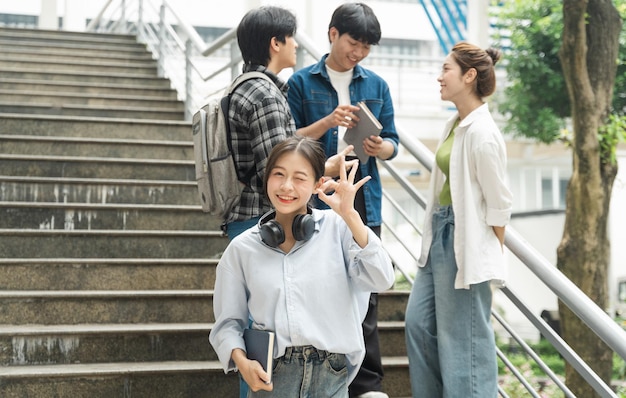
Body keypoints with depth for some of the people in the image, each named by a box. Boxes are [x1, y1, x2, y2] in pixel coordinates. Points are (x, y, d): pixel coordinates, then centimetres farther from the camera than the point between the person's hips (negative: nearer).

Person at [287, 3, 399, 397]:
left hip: (364, 201, 2)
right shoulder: (302, 82, 3)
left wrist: (380, 148, -11)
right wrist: (327, 122, -16)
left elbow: (393, 142, 12)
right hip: (317, 199, -2)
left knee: (365, 291, 2)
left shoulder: (377, 85, 11)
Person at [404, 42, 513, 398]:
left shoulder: (482, 133, -19)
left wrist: (494, 256, -7)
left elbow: (499, 204, -14)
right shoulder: (454, 125, 9)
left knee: (462, 336, 1)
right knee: (419, 322, 14)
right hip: (442, 233, 9)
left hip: (466, 241, -9)